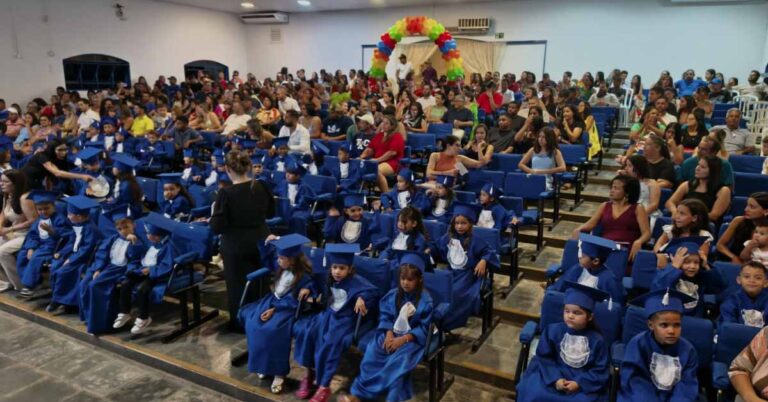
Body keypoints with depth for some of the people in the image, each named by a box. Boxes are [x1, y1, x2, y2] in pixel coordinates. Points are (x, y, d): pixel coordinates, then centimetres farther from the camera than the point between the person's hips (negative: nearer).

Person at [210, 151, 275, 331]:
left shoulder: (225, 194, -22)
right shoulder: (262, 187, -8)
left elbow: (217, 227, -19)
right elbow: (271, 213, 6)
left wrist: (215, 212, -2)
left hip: (236, 246, -5)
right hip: (260, 242, 5)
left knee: (238, 285, 14)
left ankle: (240, 322, 28)